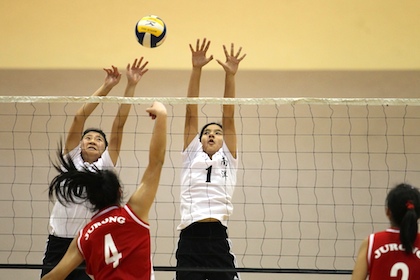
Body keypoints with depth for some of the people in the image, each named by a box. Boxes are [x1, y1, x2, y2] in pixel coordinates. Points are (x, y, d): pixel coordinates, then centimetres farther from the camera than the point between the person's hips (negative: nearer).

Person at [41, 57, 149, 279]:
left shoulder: (106, 166, 6)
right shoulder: (71, 159, 7)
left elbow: (119, 123, -1)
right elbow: (79, 118, -2)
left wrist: (131, 86, -7)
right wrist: (106, 87, -9)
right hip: (58, 243, 1)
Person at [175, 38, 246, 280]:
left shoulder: (228, 159, 15)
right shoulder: (191, 156, 16)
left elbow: (229, 116, 7)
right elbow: (191, 113, 9)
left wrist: (230, 75, 0)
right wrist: (196, 70, 2)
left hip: (218, 239, -1)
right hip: (189, 240, 1)